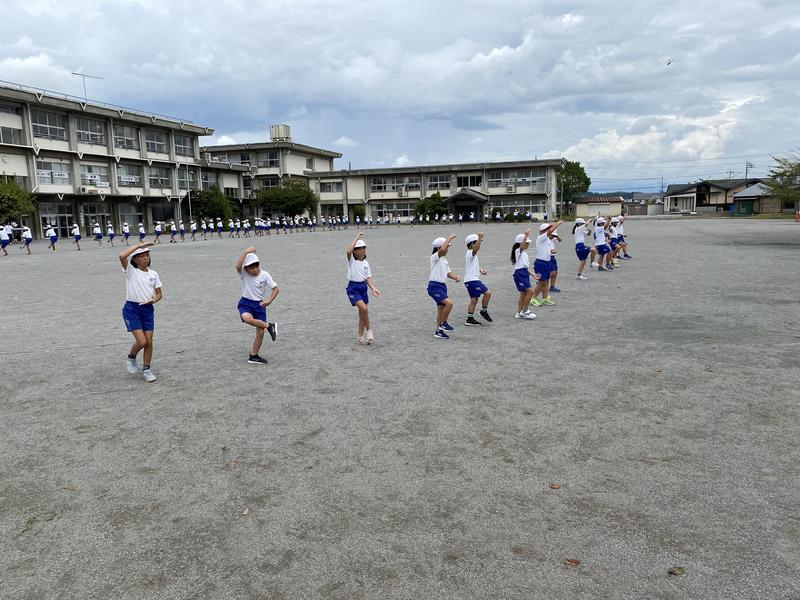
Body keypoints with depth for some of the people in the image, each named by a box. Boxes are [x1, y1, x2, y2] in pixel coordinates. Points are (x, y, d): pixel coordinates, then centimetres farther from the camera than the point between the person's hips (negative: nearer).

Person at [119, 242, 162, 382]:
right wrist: (139, 245, -19)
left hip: (148, 309, 4)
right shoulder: (131, 271, -5)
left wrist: (154, 300, -11)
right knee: (141, 341, -12)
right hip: (132, 309, -4)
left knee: (149, 341, 3)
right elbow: (122, 256, -25)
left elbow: (159, 293, 12)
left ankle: (146, 369, 18)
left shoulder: (153, 274, 7)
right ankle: (131, 357, 20)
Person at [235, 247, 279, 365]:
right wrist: (246, 252, -28)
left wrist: (269, 300, -17)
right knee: (247, 318, -38)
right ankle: (269, 326, -17)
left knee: (260, 333, 0)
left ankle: (253, 356, 17)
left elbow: (275, 288, -3)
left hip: (259, 304, 1)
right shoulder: (244, 274, -8)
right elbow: (238, 266, -30)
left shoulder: (264, 275, -6)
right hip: (245, 303, -1)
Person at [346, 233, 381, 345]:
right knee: (364, 308, -22)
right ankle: (368, 330, -3)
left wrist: (373, 288, -10)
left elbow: (368, 278, 6)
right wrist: (357, 238, -20)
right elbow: (348, 251, -28)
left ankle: (360, 337, 20)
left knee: (362, 312, 9)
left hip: (363, 287, 6)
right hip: (353, 287, -6)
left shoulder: (366, 263, 10)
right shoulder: (351, 259, -5)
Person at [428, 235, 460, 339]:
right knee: (449, 303, -23)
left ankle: (438, 331, 20)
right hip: (434, 286, -9)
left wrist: (456, 277, -1)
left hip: (442, 286, 9)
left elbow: (448, 273, 19)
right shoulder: (434, 257, -10)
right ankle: (443, 323, -8)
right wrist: (449, 238, -20)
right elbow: (442, 250, -31)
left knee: (441, 309, 11)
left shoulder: (444, 260, 17)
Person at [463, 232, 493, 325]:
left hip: (470, 280, 10)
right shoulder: (470, 253, -12)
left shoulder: (473, 254, 21)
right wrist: (480, 238, -45)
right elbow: (476, 248, -36)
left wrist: (480, 270, 18)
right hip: (472, 280, -10)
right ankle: (484, 311, 0)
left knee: (474, 299, 9)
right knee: (487, 293, -12)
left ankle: (470, 319, 9)